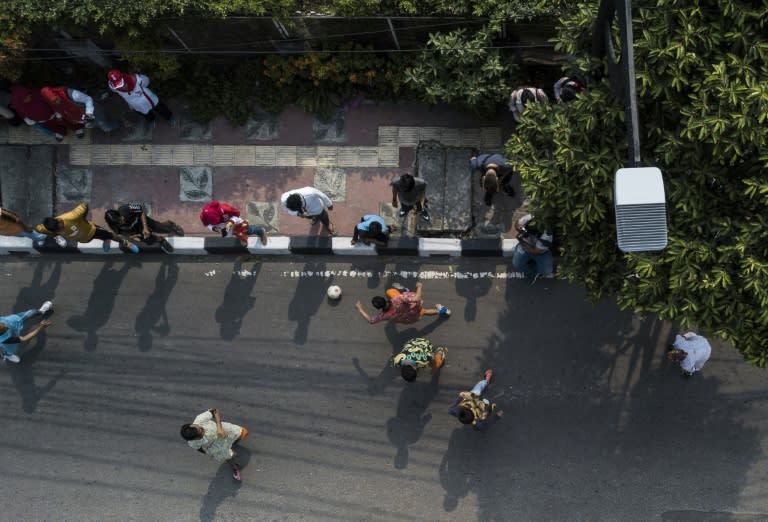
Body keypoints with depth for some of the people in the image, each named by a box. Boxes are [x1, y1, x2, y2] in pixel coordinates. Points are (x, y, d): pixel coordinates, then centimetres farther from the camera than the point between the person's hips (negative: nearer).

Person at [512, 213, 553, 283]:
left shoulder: (546, 236, -41)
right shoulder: (530, 218, -34)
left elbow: (535, 251, -29)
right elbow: (517, 224, -14)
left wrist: (522, 241, -37)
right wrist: (521, 230, -38)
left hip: (541, 251, -3)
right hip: (526, 243, 3)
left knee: (546, 271, -13)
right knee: (516, 264, -12)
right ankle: (533, 274, 16)